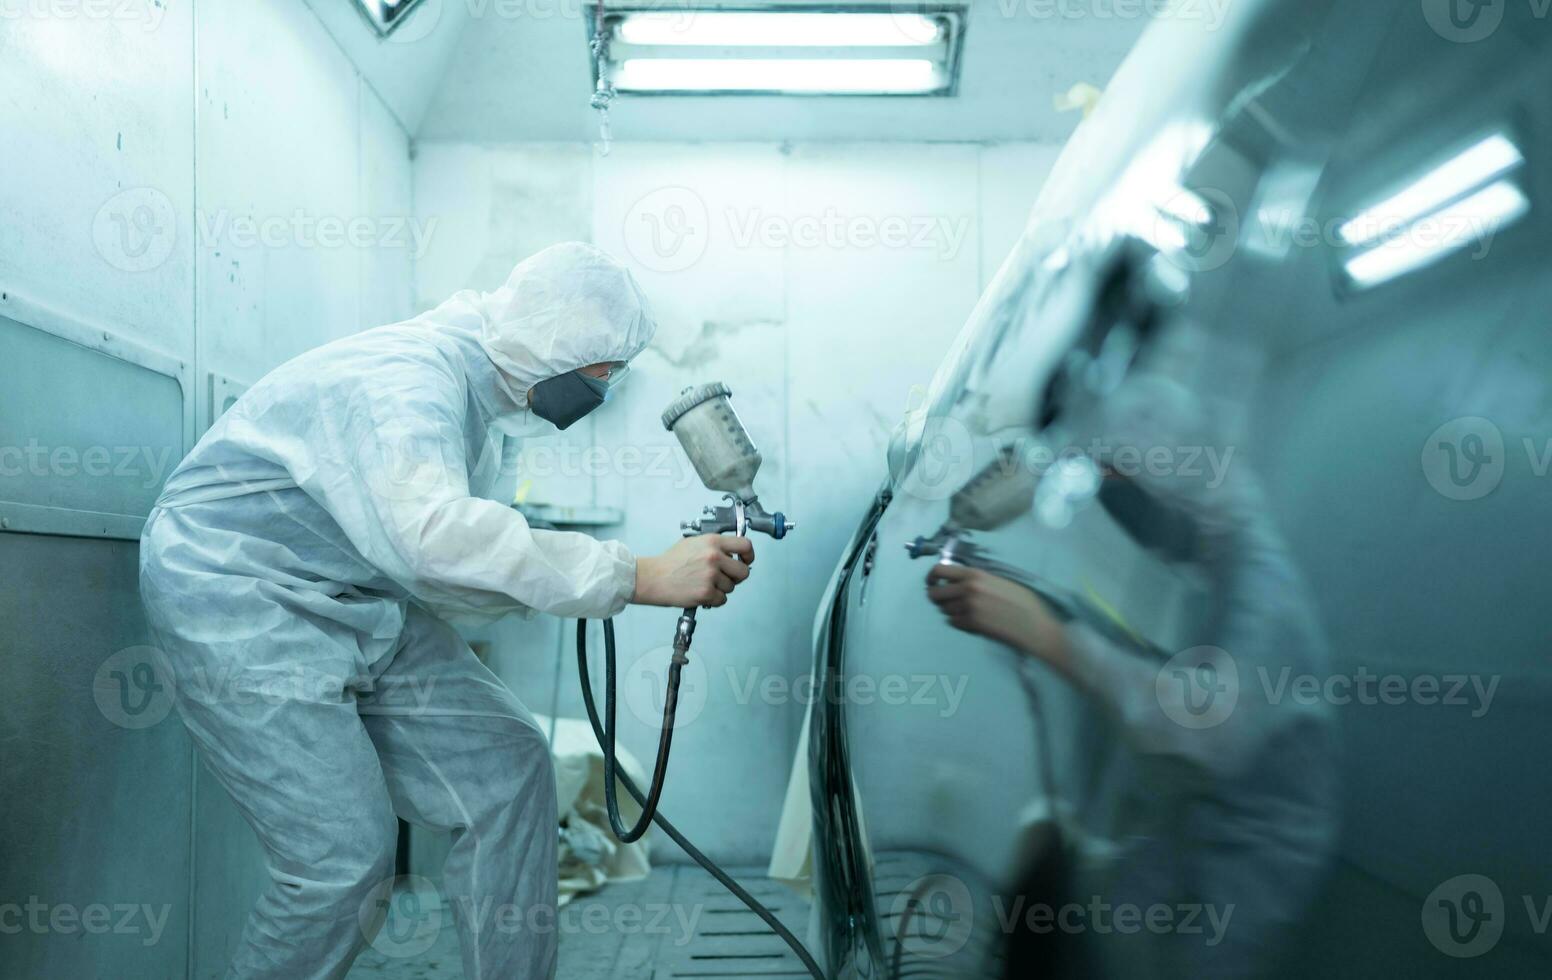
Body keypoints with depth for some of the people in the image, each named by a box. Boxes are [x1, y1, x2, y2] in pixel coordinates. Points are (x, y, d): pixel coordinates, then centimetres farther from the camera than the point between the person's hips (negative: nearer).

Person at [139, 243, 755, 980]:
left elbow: (462, 567, 8)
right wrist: (639, 577, -43)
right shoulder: (406, 374, -26)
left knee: (507, 770, -1)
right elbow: (435, 532, -44)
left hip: (360, 604, 9)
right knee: (346, 855, -16)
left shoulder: (495, 406, 4)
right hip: (236, 594, -8)